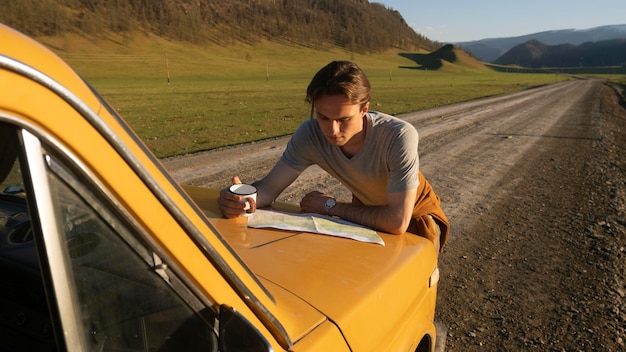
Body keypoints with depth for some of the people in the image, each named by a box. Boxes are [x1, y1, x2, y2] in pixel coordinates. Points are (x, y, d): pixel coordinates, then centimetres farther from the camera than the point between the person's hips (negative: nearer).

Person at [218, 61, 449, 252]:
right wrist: (241, 199, -44)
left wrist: (331, 206, -30)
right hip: (366, 211, 3)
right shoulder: (310, 134, -26)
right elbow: (270, 186, -21)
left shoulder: (400, 136, -38)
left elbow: (397, 222, -40)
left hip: (414, 216, -3)